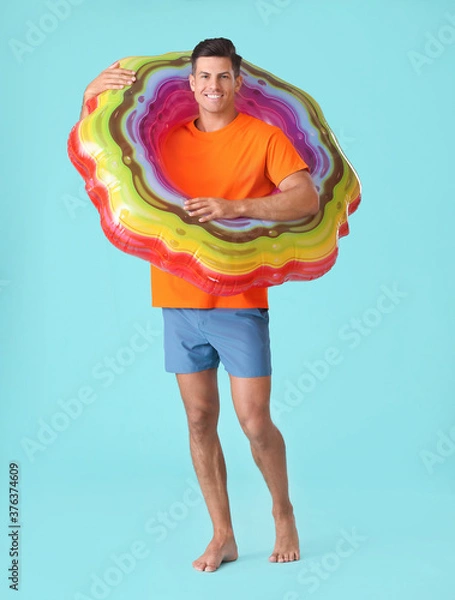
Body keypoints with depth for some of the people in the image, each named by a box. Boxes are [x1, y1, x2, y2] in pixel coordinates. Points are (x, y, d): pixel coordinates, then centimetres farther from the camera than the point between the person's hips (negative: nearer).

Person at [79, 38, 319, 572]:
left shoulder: (263, 137, -1)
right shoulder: (166, 139, 10)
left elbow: (308, 198, -13)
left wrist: (235, 207, -23)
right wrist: (91, 99, 2)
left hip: (239, 302, -4)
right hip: (179, 301, 4)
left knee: (255, 422, -2)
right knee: (199, 420, 8)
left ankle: (283, 513, 25)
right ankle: (222, 537, 21)